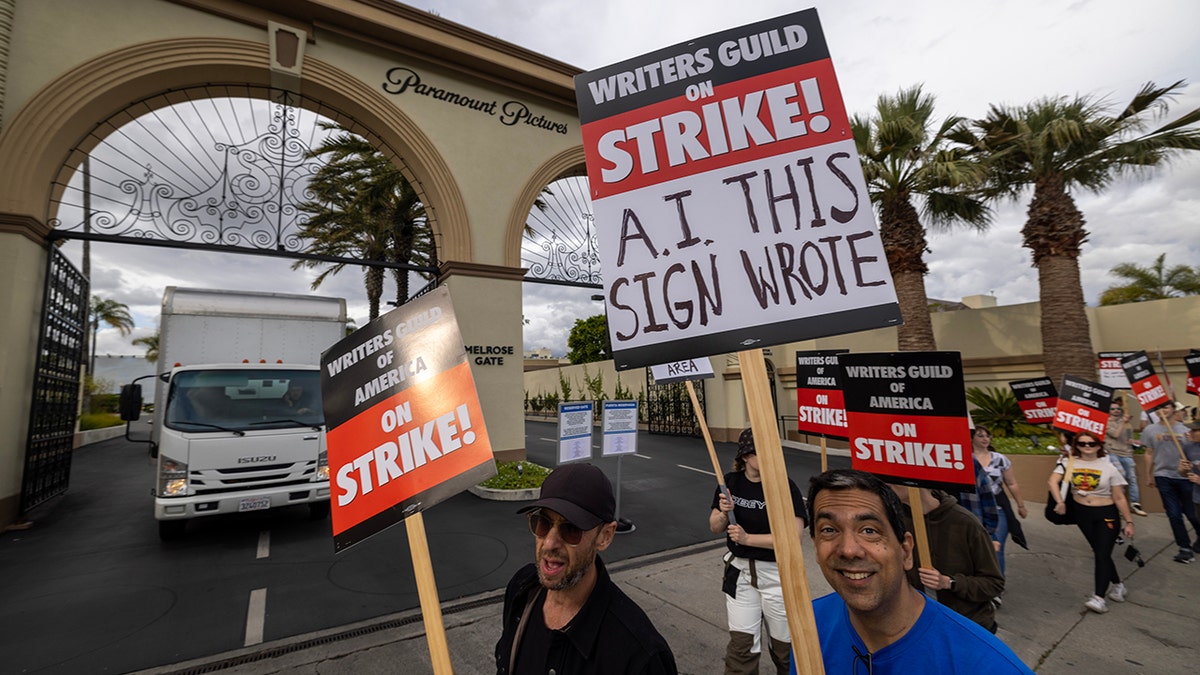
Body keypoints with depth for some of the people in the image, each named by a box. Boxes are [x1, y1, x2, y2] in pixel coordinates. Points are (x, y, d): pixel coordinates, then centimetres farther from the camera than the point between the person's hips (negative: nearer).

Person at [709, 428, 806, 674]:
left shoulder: (785, 487, -15)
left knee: (785, 644, 16)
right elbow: (715, 528, 4)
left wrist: (747, 538, -24)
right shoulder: (731, 482, -4)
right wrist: (723, 513, -17)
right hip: (740, 571, 2)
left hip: (777, 573, -2)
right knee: (741, 644, 8)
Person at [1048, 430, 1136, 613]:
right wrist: (1060, 502, -29)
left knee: (1102, 554, -6)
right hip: (1082, 514, 2)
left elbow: (1119, 498, 0)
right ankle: (1117, 585, 35)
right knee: (1100, 552, 13)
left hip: (1107, 514, -2)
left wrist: (1129, 521, -2)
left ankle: (1099, 598, -5)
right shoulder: (1070, 463, -5)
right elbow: (1053, 481, -18)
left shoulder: (1108, 467, -5)